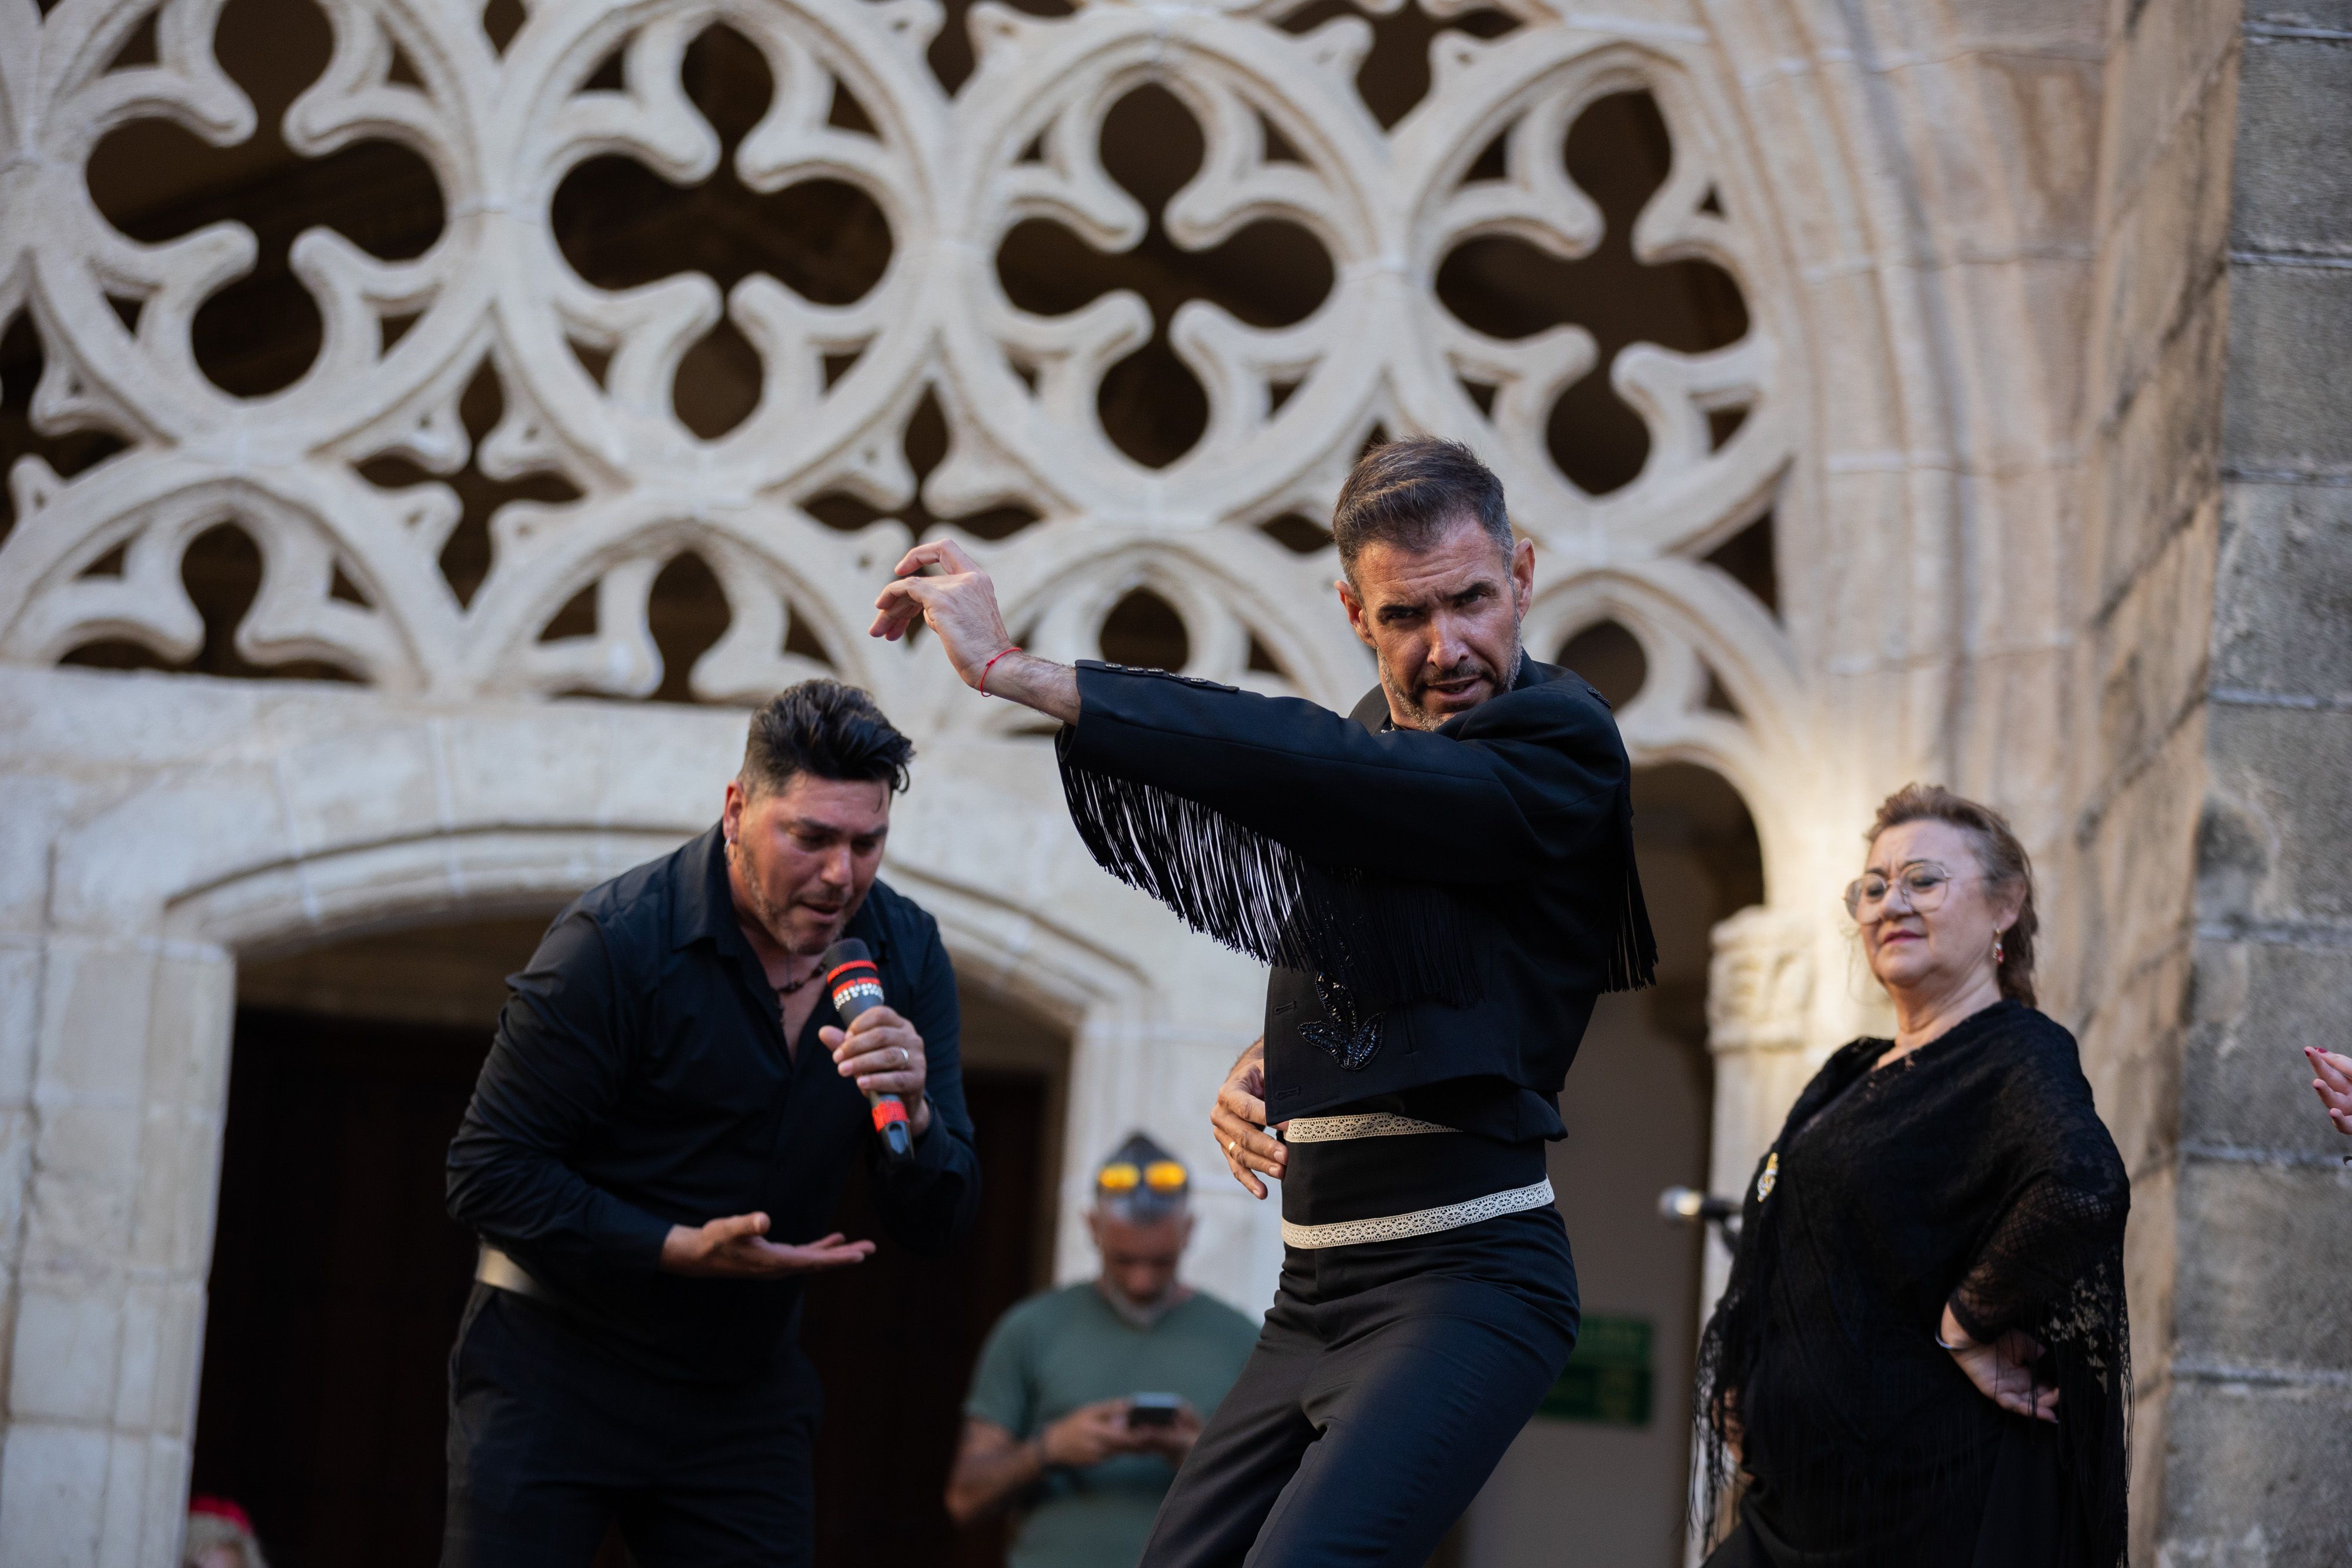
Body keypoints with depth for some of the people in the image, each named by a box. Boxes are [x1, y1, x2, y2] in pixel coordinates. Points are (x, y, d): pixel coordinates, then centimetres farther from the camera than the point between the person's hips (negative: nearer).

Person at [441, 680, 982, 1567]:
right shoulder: (617, 943, -16)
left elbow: (936, 1226, -2)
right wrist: (680, 1250, -24)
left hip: (745, 1391, 4)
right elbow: (489, 1175, -15)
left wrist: (911, 1117, -25)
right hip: (557, 1372, -4)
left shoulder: (903, 953, -2)